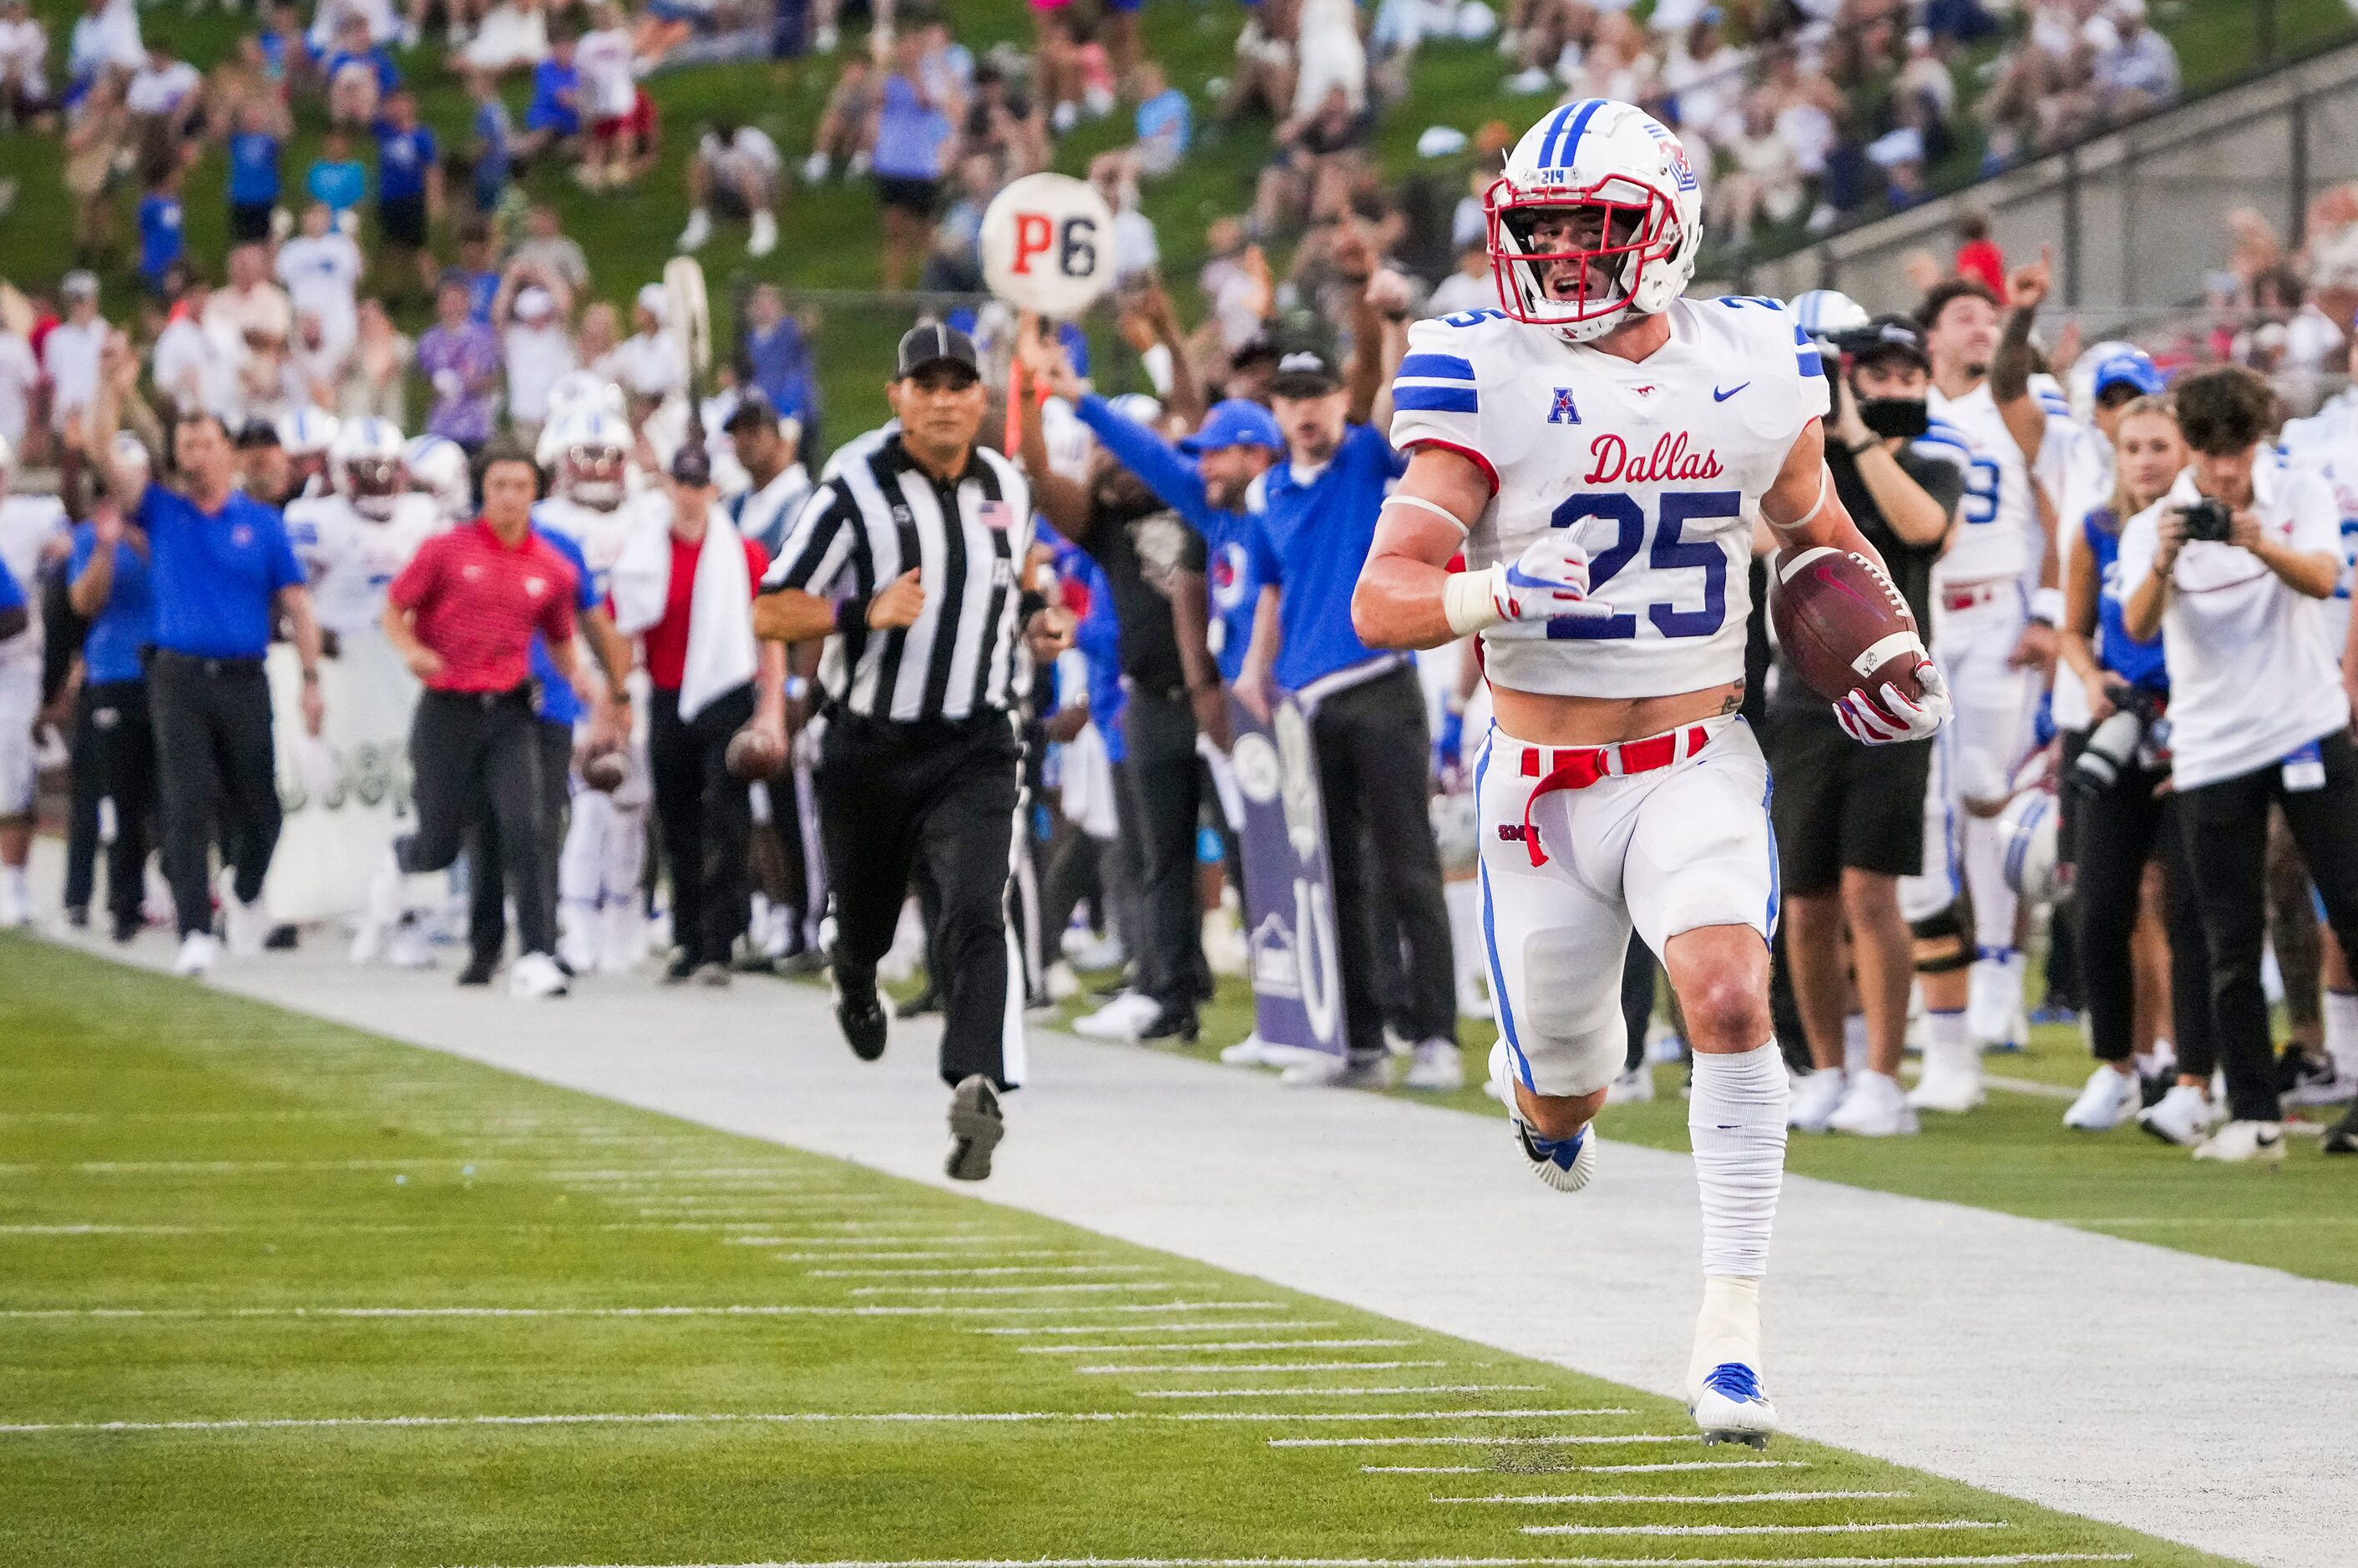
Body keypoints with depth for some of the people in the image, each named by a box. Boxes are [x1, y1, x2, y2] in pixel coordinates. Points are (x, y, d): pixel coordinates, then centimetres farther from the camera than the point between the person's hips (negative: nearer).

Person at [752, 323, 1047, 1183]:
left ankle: (977, 1087, -31)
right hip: (871, 748, -1)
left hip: (976, 748, 1)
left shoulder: (1008, 490, 6)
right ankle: (855, 985, 56)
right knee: (863, 912, 19)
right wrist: (866, 611, -24)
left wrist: (1039, 622, 12)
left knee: (977, 910, -21)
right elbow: (772, 613, -12)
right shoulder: (856, 490, -9)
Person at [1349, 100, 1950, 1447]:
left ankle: (1733, 1325, -19)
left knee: (1729, 998, -26)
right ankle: (1539, 1082, 51)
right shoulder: (1492, 383, -10)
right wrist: (1489, 594, -37)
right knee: (1564, 1101, 10)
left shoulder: (1753, 373, -1)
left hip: (1696, 767, 0)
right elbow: (1383, 599, -16)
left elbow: (1821, 534, 19)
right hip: (1543, 782, 0)